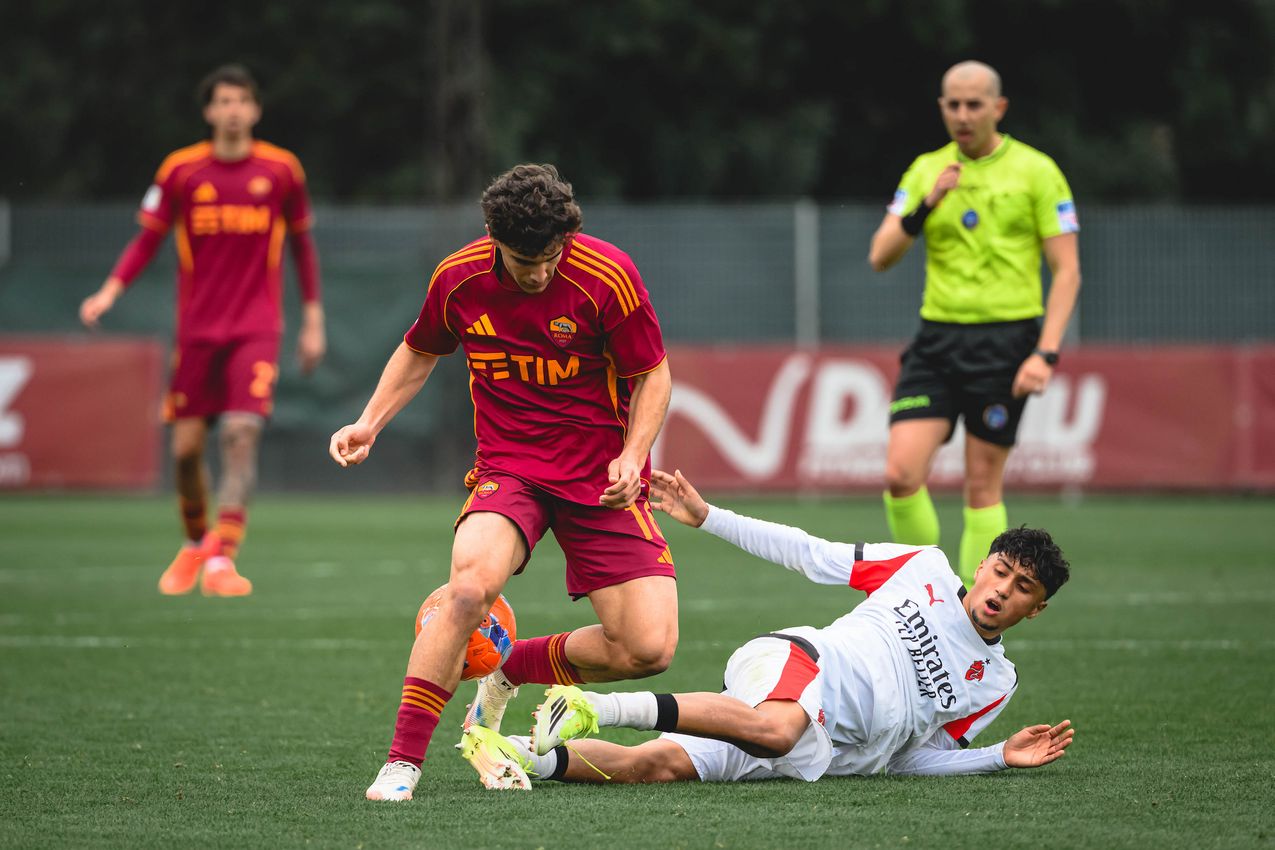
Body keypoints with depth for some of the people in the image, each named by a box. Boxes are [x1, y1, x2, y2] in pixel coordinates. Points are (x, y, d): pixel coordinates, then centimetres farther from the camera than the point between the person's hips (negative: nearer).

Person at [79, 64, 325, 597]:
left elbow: (301, 245, 12)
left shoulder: (281, 170, 2)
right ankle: (195, 543, 28)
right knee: (186, 444, 2)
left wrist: (313, 320, 11)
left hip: (257, 327, -1)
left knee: (241, 433, -17)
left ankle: (221, 560, -20)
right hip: (197, 327, 1)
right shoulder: (181, 170, 1)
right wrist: (111, 291, -11)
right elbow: (148, 238, 4)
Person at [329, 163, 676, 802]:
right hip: (507, 468, 0)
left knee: (649, 649, -12)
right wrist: (369, 424, 5)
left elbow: (653, 375, -1)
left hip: (601, 479, 0)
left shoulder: (607, 276, -13)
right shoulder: (459, 279, -5)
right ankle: (402, 761, -23)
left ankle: (512, 669, 16)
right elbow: (420, 352, 17)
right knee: (471, 586, -33)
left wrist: (631, 456, -16)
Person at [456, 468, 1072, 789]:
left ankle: (535, 757, -40)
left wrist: (1003, 757, 8)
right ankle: (595, 707, -46)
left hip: (821, 753, 2)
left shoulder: (995, 683, 22)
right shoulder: (924, 568, 14)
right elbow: (810, 557, 13)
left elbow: (906, 757, 21)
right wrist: (705, 516, 7)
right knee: (772, 729, -42)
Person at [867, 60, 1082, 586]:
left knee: (982, 485, -2)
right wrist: (926, 204, -14)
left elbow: (1067, 270, -3)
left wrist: (1046, 354, -13)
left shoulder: (1035, 171, -1)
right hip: (937, 339, 3)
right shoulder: (926, 170, 10)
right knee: (901, 474, -10)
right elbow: (880, 257, 3)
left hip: (1005, 340, -3)